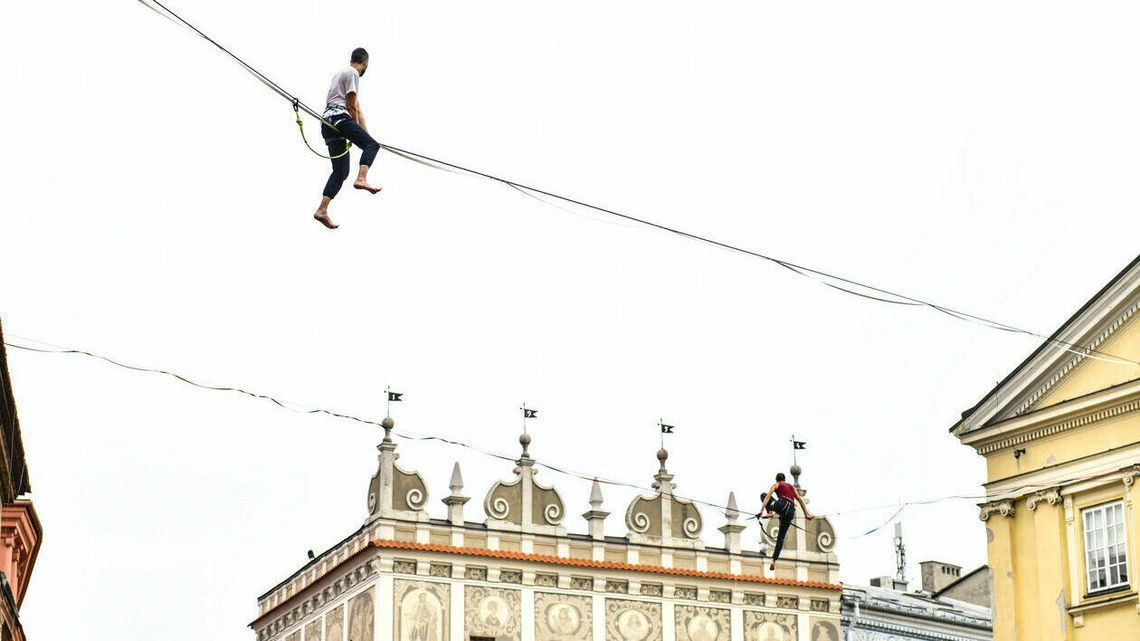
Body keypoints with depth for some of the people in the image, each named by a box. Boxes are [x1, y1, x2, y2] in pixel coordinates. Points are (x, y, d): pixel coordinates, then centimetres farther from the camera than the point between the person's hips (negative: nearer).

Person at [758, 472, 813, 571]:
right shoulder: (791, 486, 29)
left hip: (781, 506, -5)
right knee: (781, 537, 14)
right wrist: (806, 513, 17)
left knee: (763, 495, 20)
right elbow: (800, 500, 21)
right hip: (790, 512, 5)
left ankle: (769, 512, -4)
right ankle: (774, 561, 5)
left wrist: (762, 510, -7)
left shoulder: (776, 485, 16)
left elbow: (768, 496, 1)